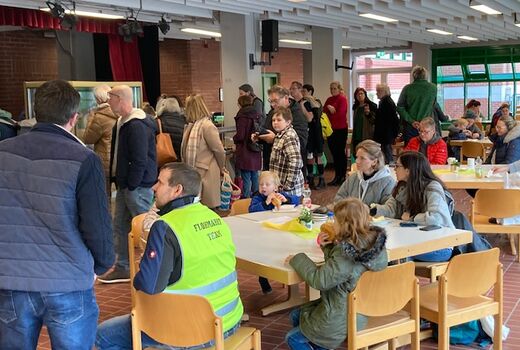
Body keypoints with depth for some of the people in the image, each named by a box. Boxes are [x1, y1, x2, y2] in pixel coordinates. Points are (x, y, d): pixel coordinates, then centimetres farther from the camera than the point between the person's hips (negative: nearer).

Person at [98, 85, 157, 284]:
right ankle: (123, 268, 24)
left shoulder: (137, 126, -20)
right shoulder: (121, 123, 13)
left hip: (138, 186, -10)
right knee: (120, 226, 14)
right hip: (125, 184, 10)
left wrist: (131, 185, -19)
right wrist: (119, 180, 13)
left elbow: (139, 161, -23)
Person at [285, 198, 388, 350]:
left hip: (343, 320, -9)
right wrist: (328, 246, -4)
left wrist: (297, 259, -13)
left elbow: (319, 280, -25)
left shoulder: (347, 253, -30)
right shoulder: (372, 241, -4)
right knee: (295, 315, 24)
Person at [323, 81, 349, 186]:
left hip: (340, 130, -7)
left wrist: (330, 111, -3)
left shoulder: (342, 99, -8)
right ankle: (337, 177, 18)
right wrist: (328, 107, -13)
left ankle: (342, 176, 6)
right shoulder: (329, 99, 14)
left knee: (341, 153, -1)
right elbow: (324, 111, 5)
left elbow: (340, 113, -17)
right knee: (334, 153, 10)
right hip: (331, 130, 7)